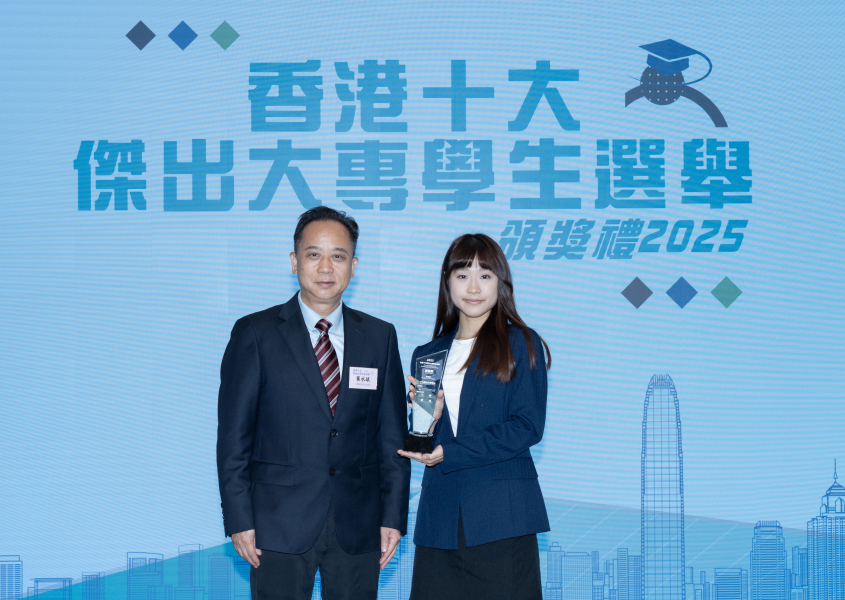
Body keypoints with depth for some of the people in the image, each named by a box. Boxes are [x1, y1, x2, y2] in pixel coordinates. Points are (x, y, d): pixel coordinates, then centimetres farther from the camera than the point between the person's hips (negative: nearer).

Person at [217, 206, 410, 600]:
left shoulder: (380, 337, 9)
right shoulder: (254, 334, 1)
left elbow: (393, 435, 9)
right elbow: (233, 435, -1)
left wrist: (393, 516, 3)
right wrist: (238, 520, -7)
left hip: (358, 527, 2)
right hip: (280, 526, -2)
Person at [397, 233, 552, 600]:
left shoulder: (521, 344, 3)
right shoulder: (427, 354, 17)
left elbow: (528, 426, -7)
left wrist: (449, 453, -12)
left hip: (501, 517, -4)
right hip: (439, 516, 4)